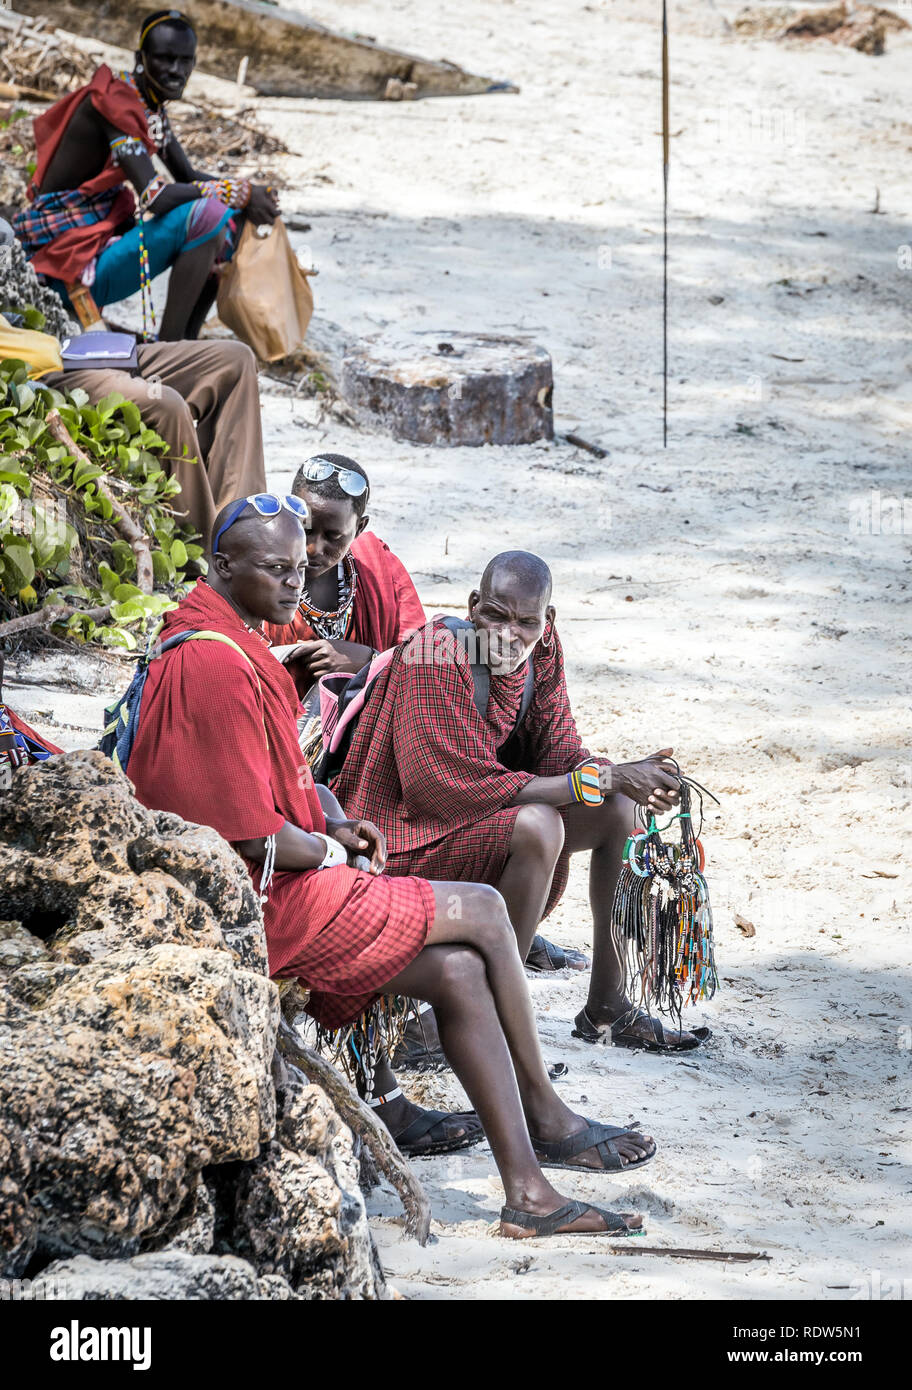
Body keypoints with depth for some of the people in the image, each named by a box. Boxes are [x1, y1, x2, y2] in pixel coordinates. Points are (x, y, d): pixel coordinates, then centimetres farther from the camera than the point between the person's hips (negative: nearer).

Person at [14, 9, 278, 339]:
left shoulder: (152, 105, 8)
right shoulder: (114, 104, -21)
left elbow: (187, 176, 17)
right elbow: (155, 197, -30)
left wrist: (247, 192, -3)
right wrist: (240, 193, -23)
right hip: (73, 265, -10)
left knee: (233, 219, 9)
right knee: (206, 214, -26)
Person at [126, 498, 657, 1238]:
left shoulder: (227, 643, 13)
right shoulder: (217, 666, -22)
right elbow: (257, 839, -23)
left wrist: (331, 823, 10)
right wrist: (330, 850, -4)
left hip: (268, 891, 10)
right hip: (264, 902, -10)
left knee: (459, 971, 0)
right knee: (484, 913, -6)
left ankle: (528, 1191, 0)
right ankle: (546, 1116, 9)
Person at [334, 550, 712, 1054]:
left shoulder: (540, 648, -2)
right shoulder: (437, 657, -27)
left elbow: (557, 751, 1)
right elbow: (463, 785, -30)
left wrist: (625, 778, -23)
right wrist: (603, 778, -30)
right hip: (408, 838, -9)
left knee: (621, 808, 0)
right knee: (537, 825, -32)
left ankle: (606, 1008, 7)